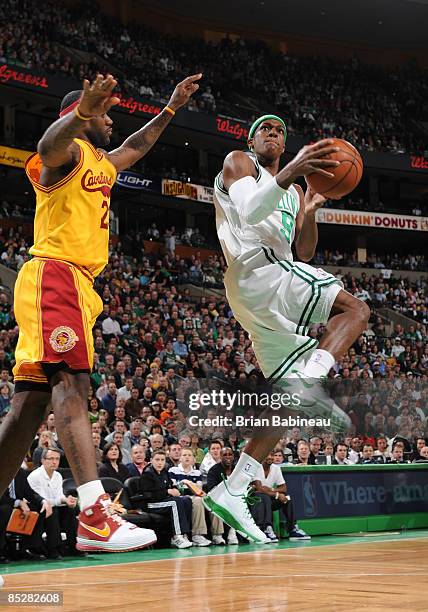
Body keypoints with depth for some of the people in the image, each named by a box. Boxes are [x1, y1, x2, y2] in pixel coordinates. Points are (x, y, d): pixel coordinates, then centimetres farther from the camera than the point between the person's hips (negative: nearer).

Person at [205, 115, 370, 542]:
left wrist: (309, 213, 3)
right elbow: (249, 210, -13)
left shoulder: (292, 190, 31)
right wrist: (289, 173, -28)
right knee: (355, 310, -18)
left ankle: (231, 492, 0)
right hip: (257, 270, -8)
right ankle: (309, 382, -37)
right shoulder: (238, 162, 9)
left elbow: (304, 253, 22)